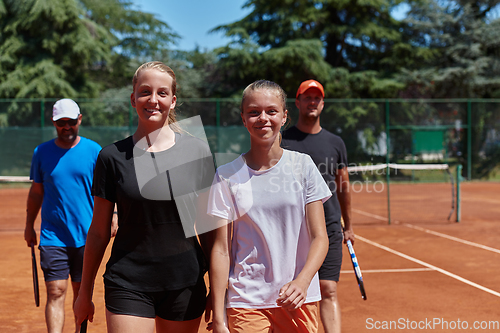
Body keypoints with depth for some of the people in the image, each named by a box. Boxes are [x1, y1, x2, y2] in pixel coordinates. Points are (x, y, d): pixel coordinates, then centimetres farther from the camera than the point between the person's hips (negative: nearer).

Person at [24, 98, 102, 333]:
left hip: (86, 235, 0)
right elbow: (36, 191, 13)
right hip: (52, 236, 0)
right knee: (56, 292, -7)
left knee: (82, 292, 10)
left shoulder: (94, 150, 0)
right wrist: (29, 225, 14)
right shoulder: (41, 152, 4)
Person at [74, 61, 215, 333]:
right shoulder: (113, 157, -2)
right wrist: (84, 292, 8)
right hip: (128, 286, -1)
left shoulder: (198, 152, 0)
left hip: (186, 286, 1)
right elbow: (99, 232, 4)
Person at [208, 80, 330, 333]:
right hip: (246, 303, -1)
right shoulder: (227, 176, -2)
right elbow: (221, 250, -2)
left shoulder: (303, 165, 0)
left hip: (299, 299, 1)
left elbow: (320, 237, -2)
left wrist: (302, 281, -19)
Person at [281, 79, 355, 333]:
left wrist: (348, 226, 19)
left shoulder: (335, 142, 10)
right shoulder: (281, 141, 2)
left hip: (329, 229, 1)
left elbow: (343, 186, 17)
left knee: (328, 291, -4)